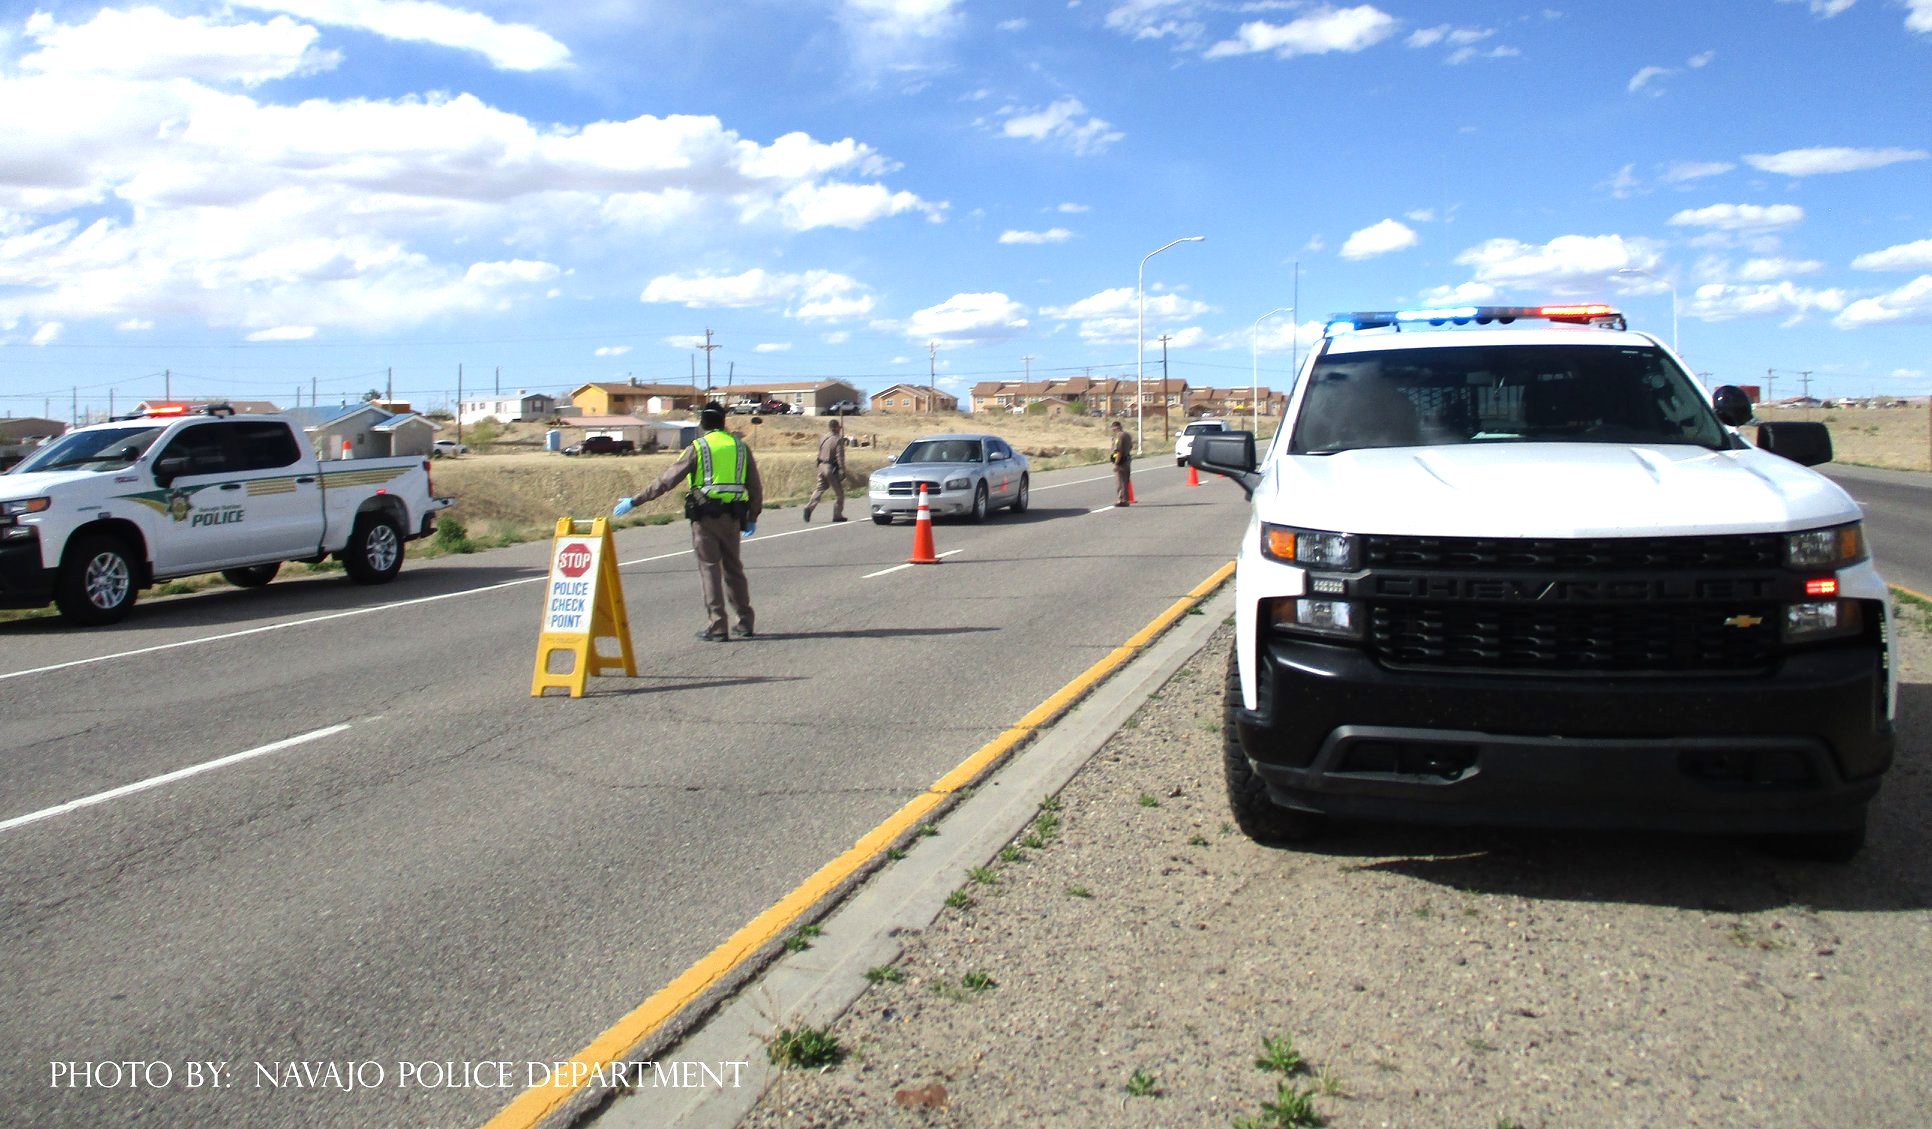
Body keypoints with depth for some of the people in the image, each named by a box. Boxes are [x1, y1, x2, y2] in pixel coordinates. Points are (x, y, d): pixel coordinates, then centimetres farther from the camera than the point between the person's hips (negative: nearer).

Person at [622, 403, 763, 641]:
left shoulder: (697, 448, -3)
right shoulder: (740, 446, 9)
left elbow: (667, 480, -5)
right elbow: (756, 487, 10)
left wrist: (635, 501, 0)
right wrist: (752, 518, 21)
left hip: (705, 516, -4)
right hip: (732, 517, 4)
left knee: (709, 569, 2)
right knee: (733, 569, 16)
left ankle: (717, 627, 0)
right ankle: (746, 622, 20)